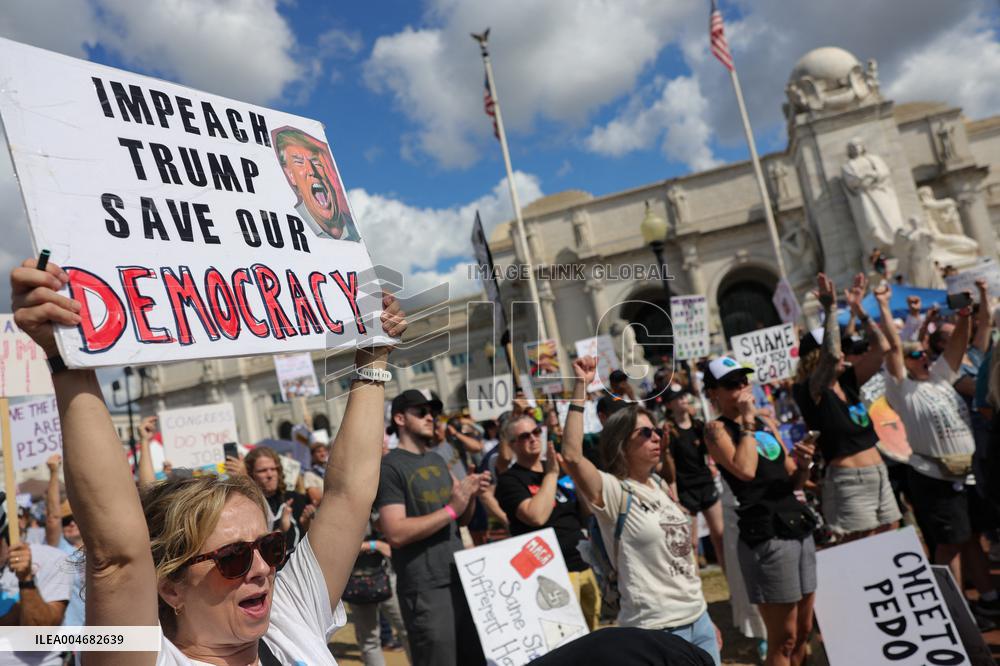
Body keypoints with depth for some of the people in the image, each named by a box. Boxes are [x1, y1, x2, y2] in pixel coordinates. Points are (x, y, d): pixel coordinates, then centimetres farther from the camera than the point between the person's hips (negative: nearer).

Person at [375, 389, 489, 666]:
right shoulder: (390, 466, -9)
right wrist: (451, 509, -21)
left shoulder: (438, 460, 14)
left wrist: (471, 495, -3)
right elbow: (396, 533, -20)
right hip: (425, 589, -7)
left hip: (461, 578, 7)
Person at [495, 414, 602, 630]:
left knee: (592, 633, 14)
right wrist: (551, 474, -15)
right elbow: (537, 516, -24)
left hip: (584, 564, 7)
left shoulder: (559, 468, 13)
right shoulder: (509, 480, -8)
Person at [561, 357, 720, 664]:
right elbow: (572, 456, -32)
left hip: (698, 620, 7)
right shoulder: (613, 492, -14)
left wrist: (705, 617, 18)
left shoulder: (660, 486, 8)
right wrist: (581, 386, -30)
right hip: (655, 630, -7)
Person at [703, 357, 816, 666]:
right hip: (765, 536, -7)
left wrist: (802, 466, -4)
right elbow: (745, 470, -23)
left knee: (804, 630, 15)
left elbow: (793, 483, 17)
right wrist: (746, 423, -13)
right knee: (783, 637, 0)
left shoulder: (767, 423, 14)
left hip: (800, 527, 7)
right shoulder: (716, 429, -5)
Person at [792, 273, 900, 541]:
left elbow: (881, 347, 10)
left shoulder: (848, 383, 10)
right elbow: (831, 356, -28)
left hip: (879, 476, 8)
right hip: (848, 482, -8)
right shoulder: (810, 392, -11)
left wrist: (858, 308, 6)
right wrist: (830, 309, -22)